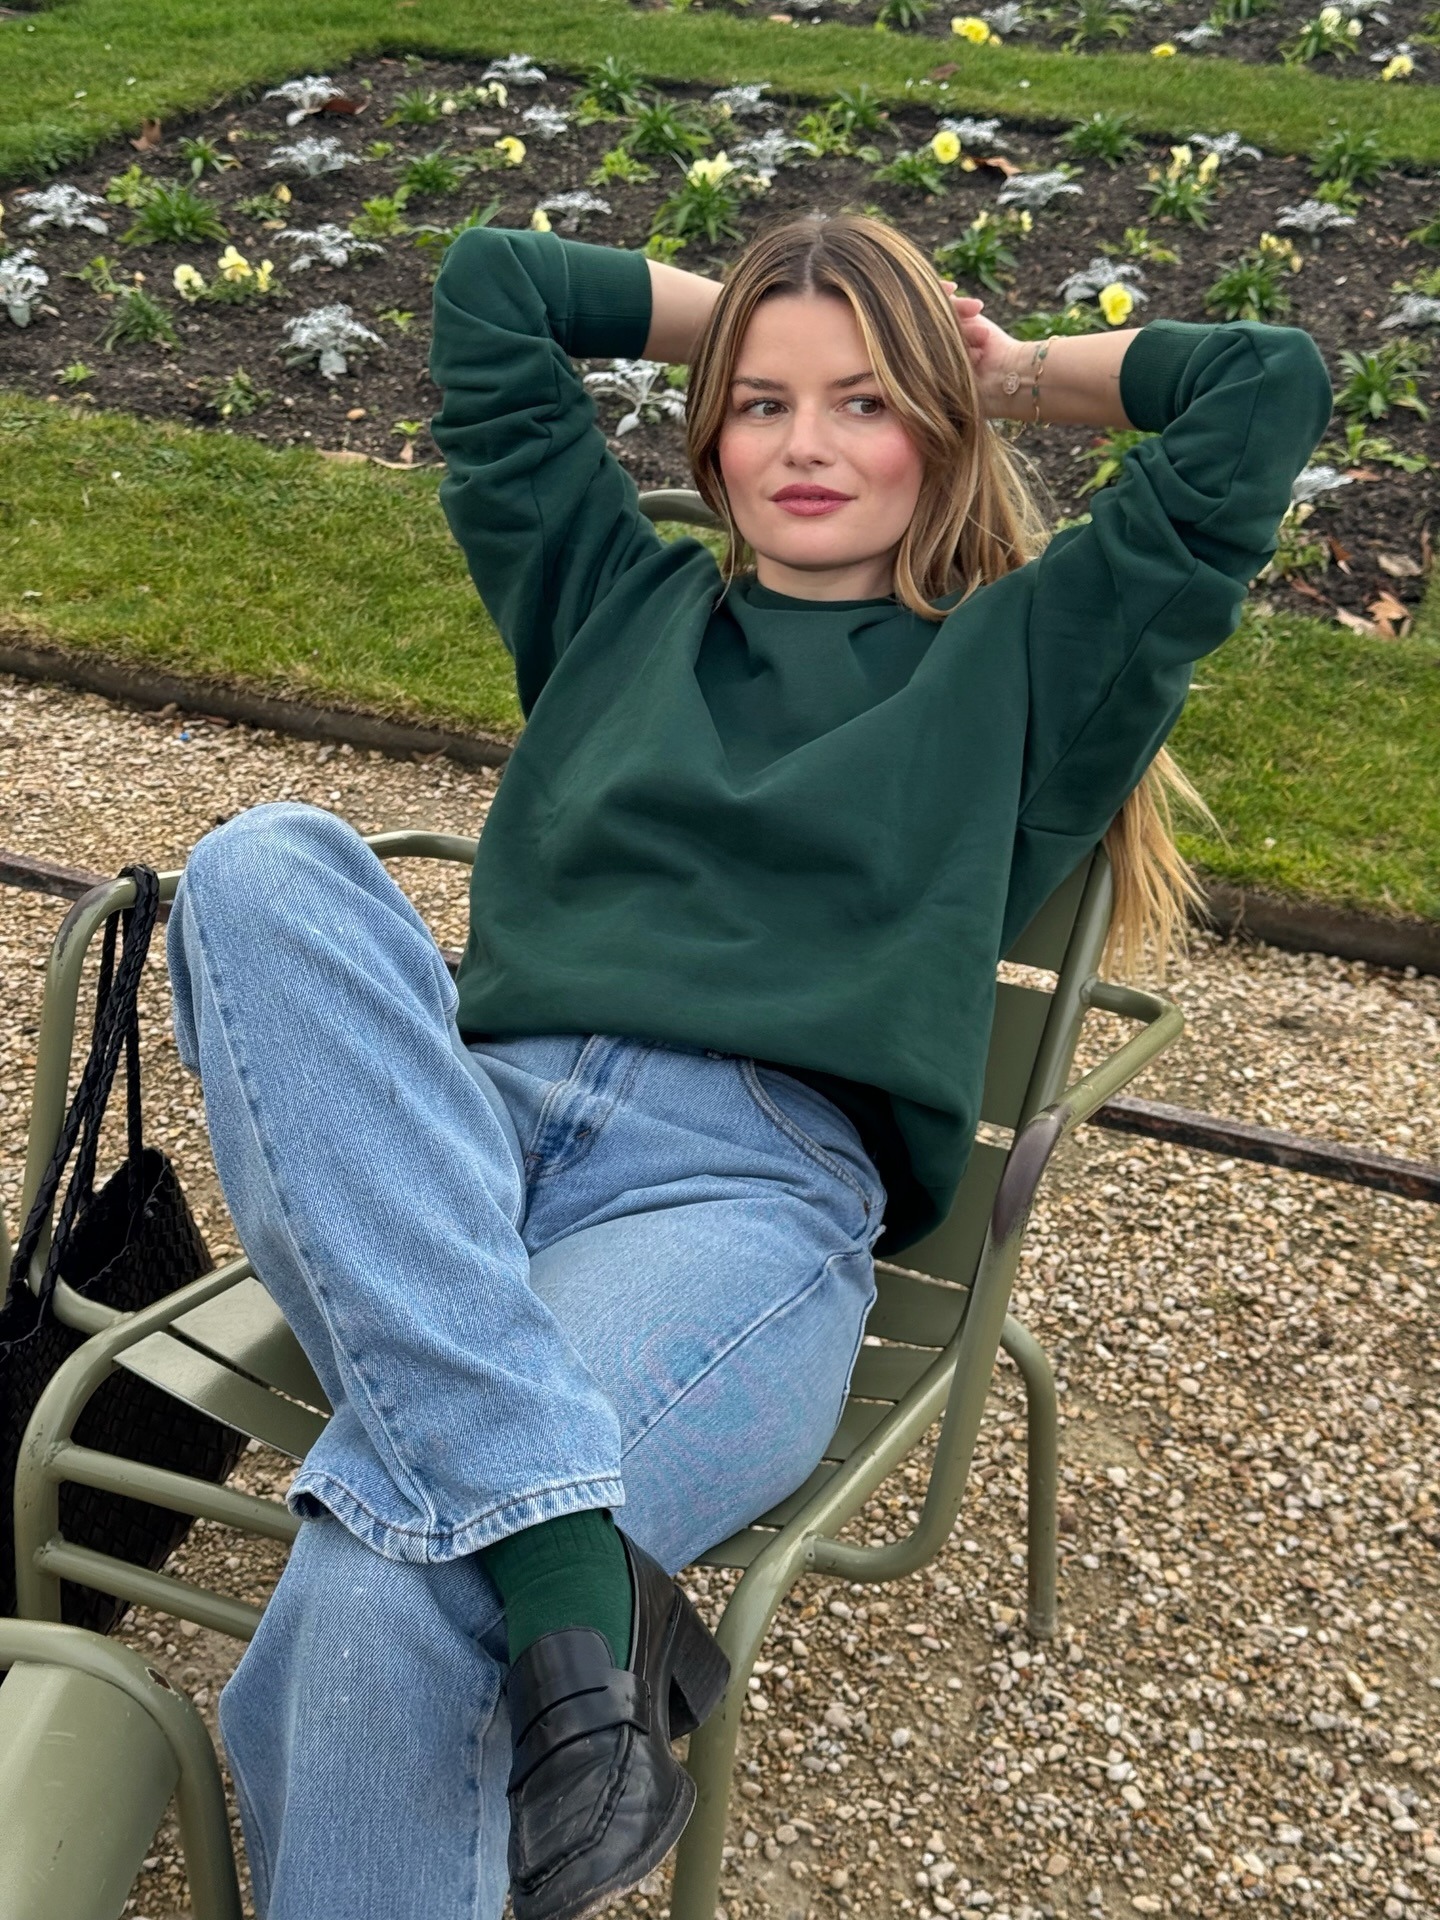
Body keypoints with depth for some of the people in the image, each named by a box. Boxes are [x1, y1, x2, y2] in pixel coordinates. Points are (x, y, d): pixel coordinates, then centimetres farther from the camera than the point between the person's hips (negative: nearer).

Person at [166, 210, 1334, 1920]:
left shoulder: (1017, 661, 23)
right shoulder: (617, 605, 31)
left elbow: (1274, 386, 20)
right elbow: (488, 285, 33)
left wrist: (1020, 373, 30)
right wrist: (733, 313, 35)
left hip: (749, 1185, -4)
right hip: (466, 1132, 4)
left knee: (377, 1603, -32)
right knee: (268, 865, -29)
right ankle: (572, 1573, -39)